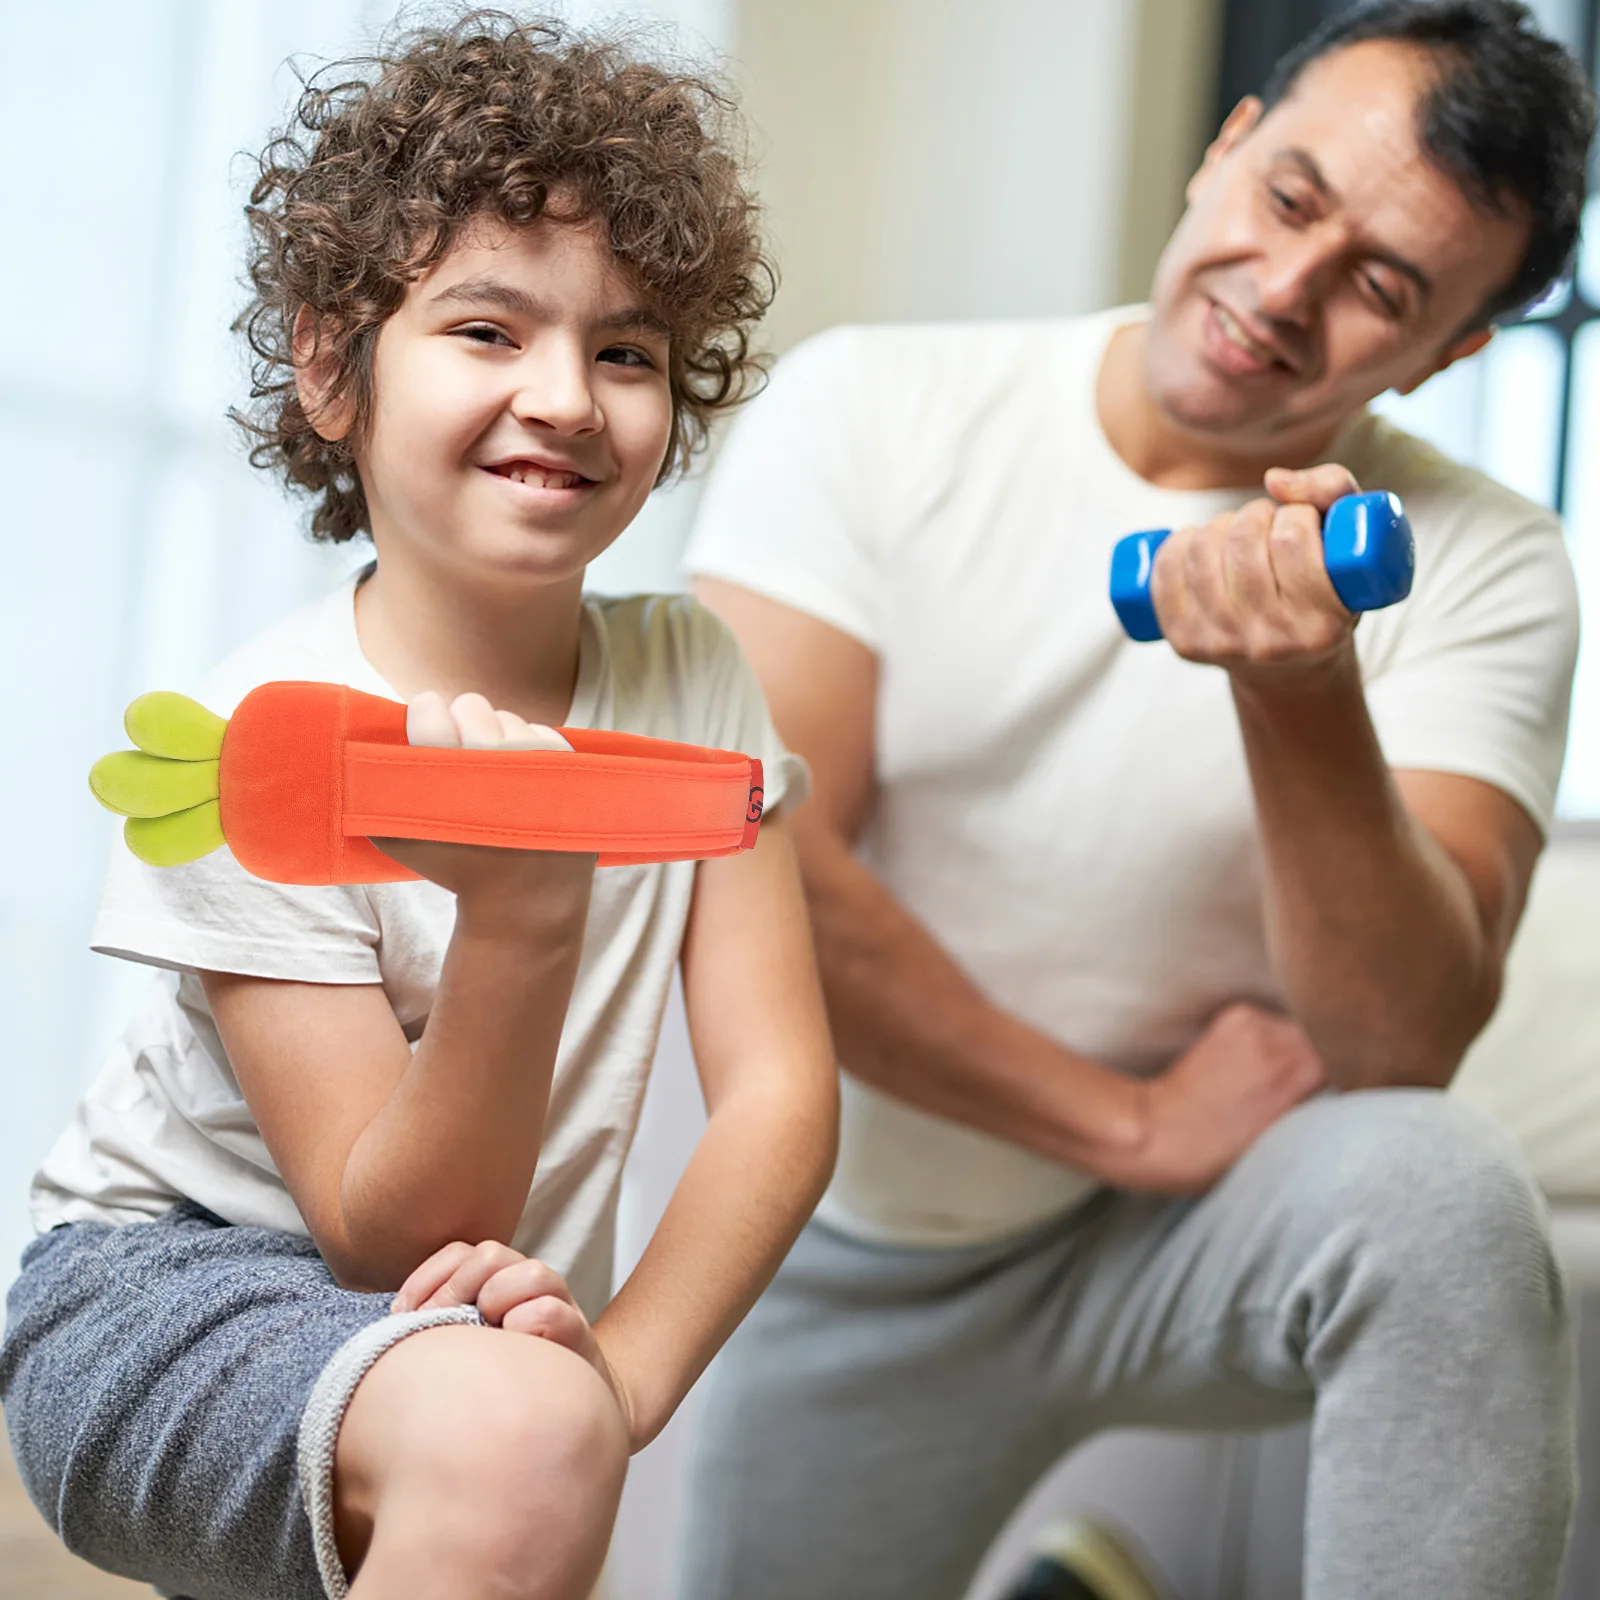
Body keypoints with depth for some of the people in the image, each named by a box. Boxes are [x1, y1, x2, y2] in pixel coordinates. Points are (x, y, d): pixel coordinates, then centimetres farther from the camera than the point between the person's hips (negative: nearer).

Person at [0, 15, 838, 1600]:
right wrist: (517, 922, -35)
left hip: (464, 1344, 6)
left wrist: (627, 1355, -26)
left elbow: (779, 1090, -9)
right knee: (519, 1440, -33)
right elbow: (398, 1241, -19)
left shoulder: (688, 678, -4)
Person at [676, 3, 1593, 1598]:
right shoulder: (868, 411, -11)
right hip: (863, 1264, 2)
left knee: (1437, 1193, -31)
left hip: (1201, 1231, -2)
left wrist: (1300, 690, -39)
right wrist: (1135, 1123, -16)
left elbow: (1402, 1043, -22)